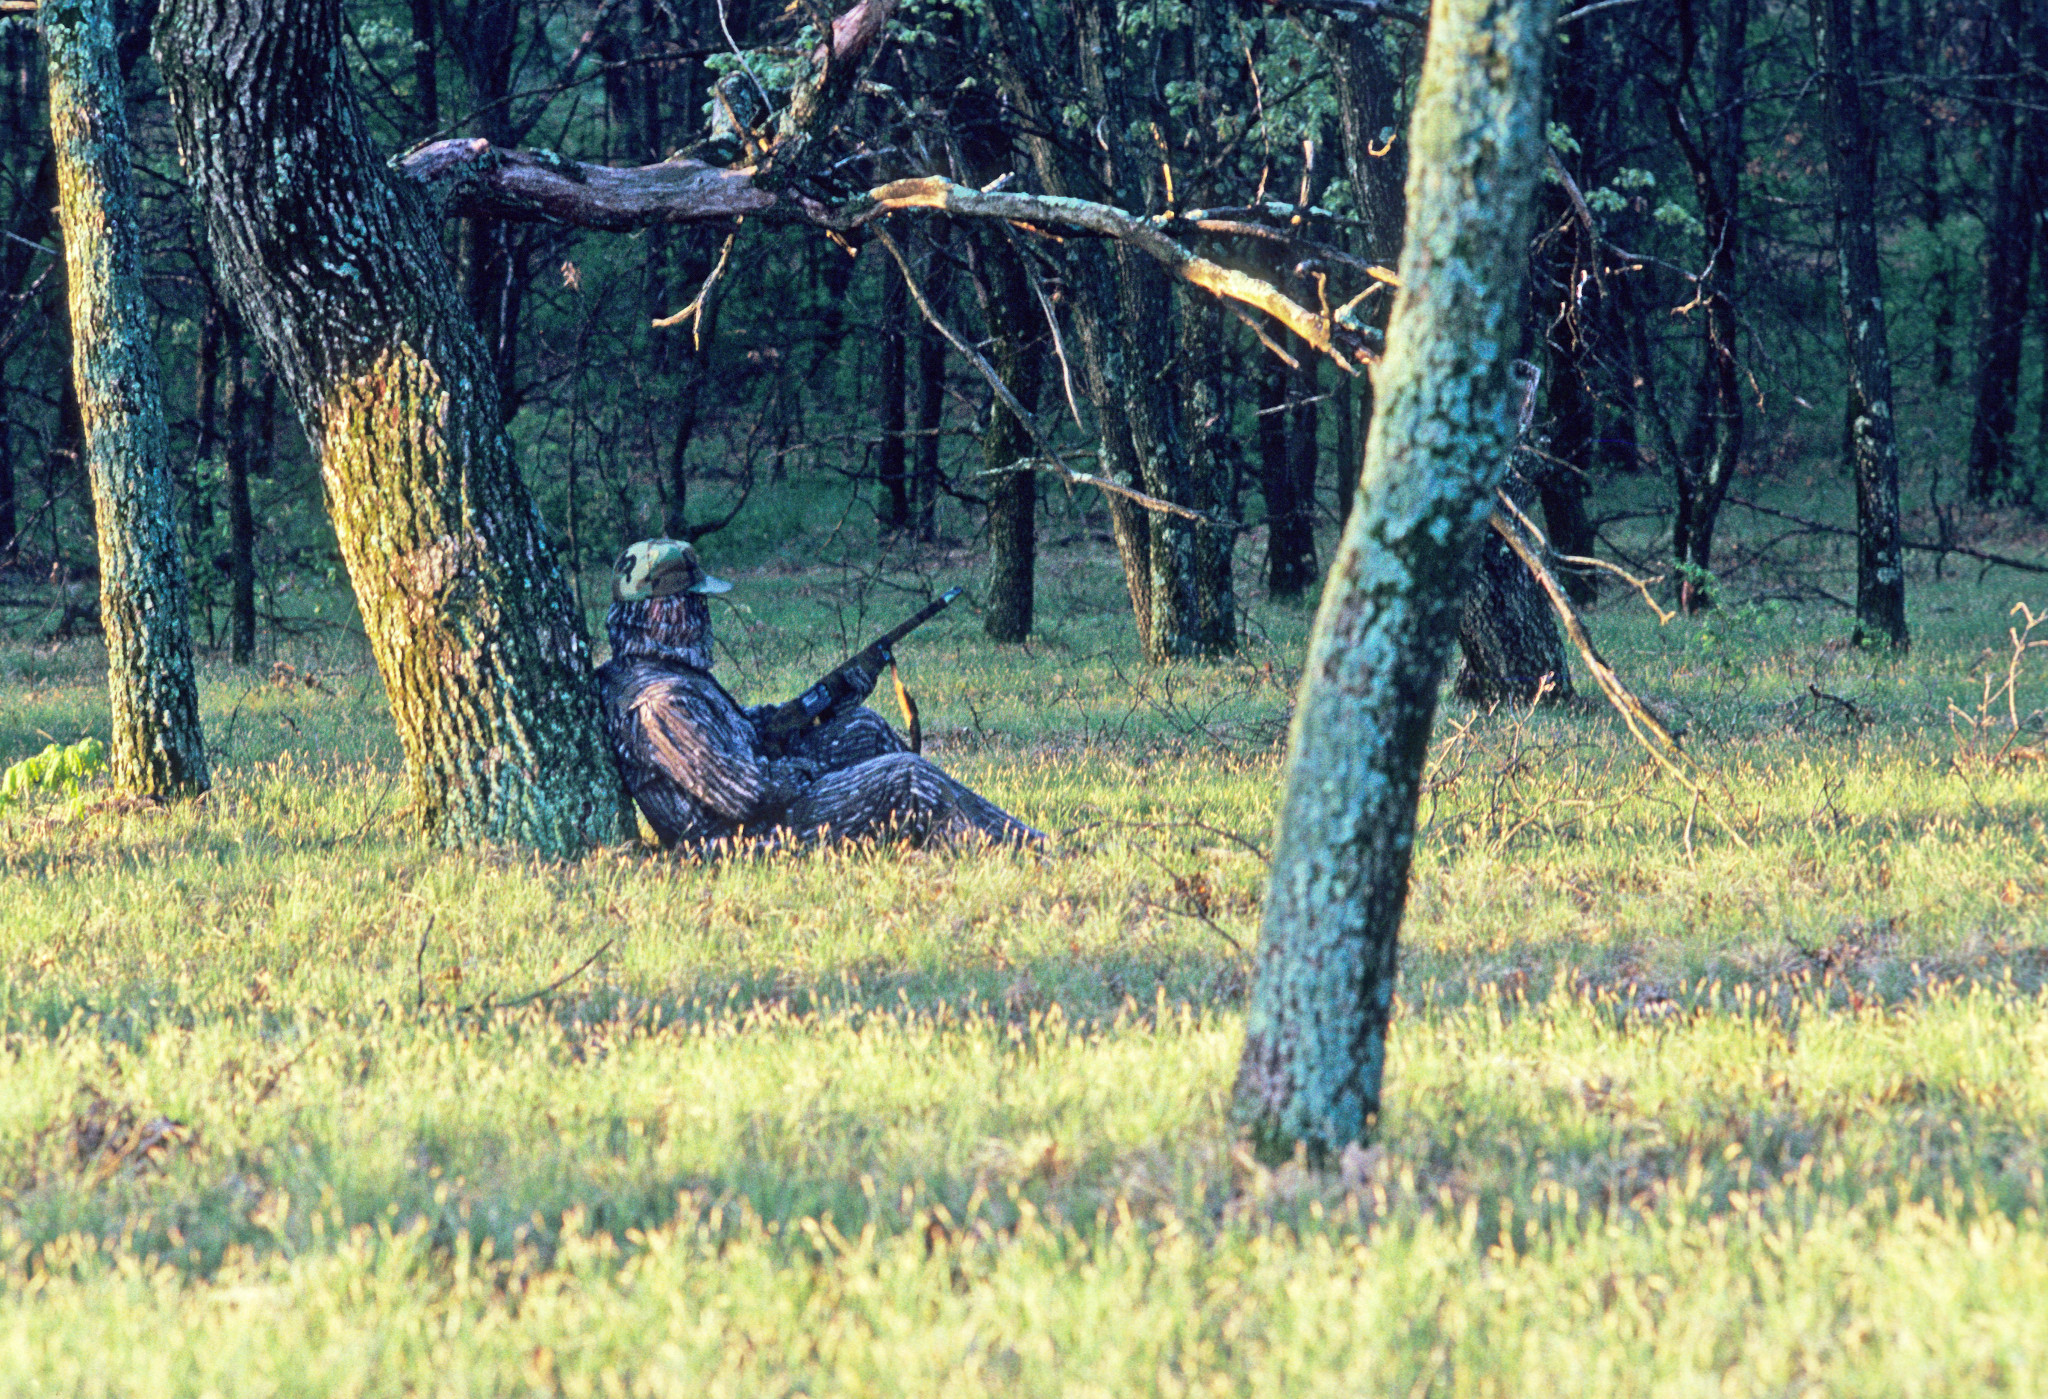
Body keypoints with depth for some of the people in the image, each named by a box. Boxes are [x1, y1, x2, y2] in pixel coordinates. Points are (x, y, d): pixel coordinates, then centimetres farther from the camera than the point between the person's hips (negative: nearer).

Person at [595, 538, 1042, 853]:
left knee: (863, 727, 17)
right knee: (905, 776, -11)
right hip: (745, 838, -11)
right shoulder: (658, 701, -27)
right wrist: (799, 771, -11)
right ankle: (1025, 849, 1)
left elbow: (735, 725, 20)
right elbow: (741, 795, -31)